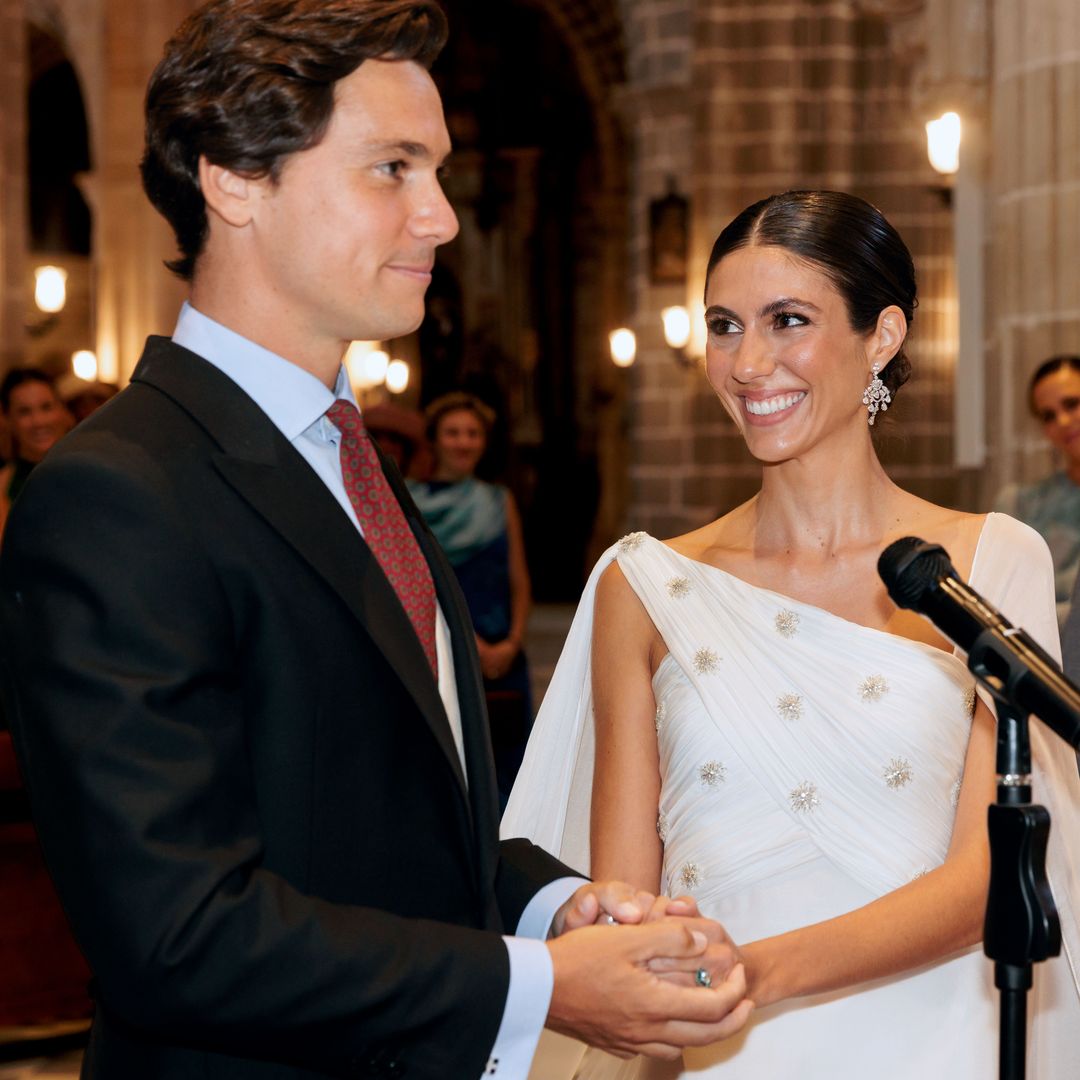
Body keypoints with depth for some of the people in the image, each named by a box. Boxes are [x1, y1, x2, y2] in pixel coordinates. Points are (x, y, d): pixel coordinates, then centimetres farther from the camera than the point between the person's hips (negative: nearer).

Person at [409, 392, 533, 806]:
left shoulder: (500, 502, 15)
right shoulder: (410, 502, 2)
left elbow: (520, 584, 14)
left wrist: (512, 642, -3)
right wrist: (468, 641, -12)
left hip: (500, 660, 4)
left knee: (500, 768, 1)